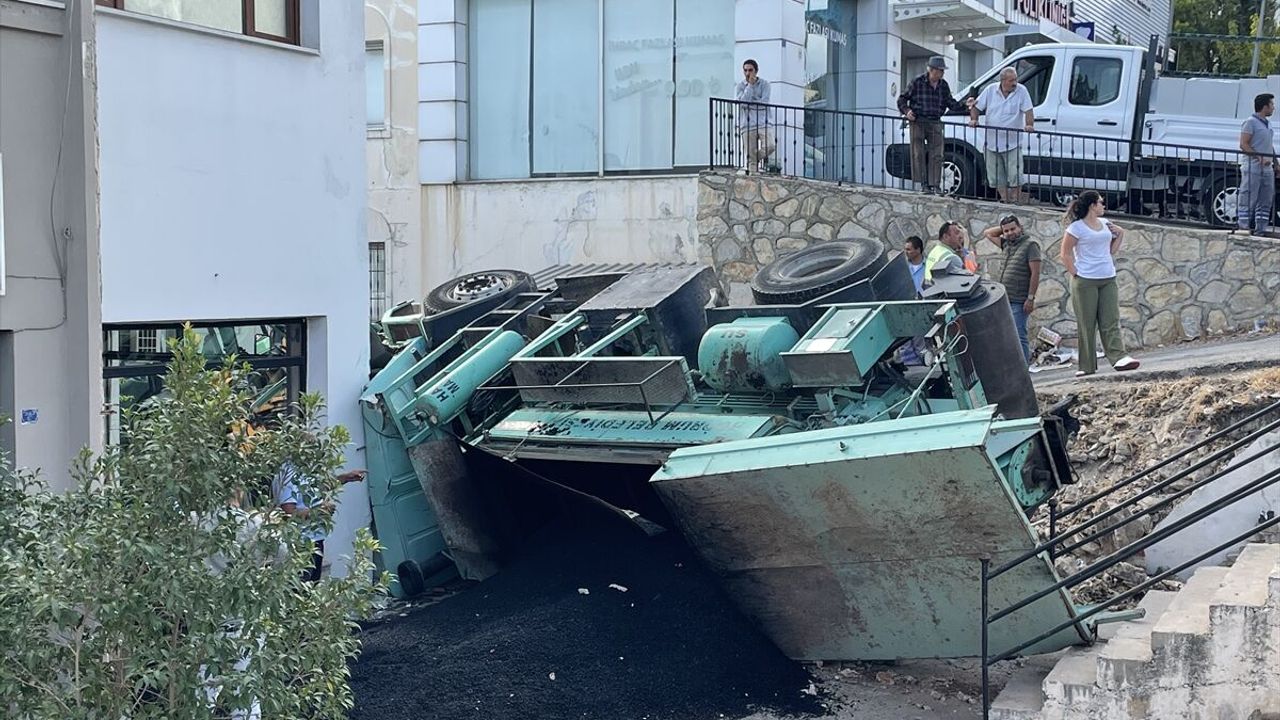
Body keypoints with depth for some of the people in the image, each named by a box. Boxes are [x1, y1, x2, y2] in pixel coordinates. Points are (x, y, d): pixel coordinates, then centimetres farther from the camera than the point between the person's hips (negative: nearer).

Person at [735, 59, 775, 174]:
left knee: (769, 146, -22)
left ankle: (757, 158, 8)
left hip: (763, 123, 0)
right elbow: (742, 102, -10)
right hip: (747, 125, 0)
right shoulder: (740, 86, 8)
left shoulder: (764, 84, 7)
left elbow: (764, 103, -6)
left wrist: (749, 104, -6)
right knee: (751, 157, -3)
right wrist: (750, 85, -9)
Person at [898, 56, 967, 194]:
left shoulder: (943, 85, 8)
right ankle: (924, 184, 2)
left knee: (936, 155, -3)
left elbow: (951, 103, 12)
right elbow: (902, 99, 4)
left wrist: (964, 105, -4)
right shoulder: (917, 82, -4)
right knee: (919, 153, -3)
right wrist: (906, 111, -12)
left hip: (935, 123, 3)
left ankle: (935, 184, -1)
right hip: (918, 122, -3)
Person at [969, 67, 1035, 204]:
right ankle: (1005, 199, 18)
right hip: (992, 142, 3)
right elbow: (976, 106, 7)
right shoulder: (991, 90, 2)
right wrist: (974, 120, -10)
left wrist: (1029, 125, -26)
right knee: (996, 177, 7)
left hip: (1012, 143, -3)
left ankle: (1015, 200, 3)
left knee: (1014, 176, -7)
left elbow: (1028, 110, -9)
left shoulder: (1021, 91, -4)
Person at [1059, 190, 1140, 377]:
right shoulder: (1076, 227, -5)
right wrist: (1075, 274, -10)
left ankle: (1119, 357, -13)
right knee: (1087, 324, 0)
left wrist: (1120, 235, 9)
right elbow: (1066, 254, -5)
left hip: (1108, 279, 5)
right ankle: (1087, 366, 5)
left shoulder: (1105, 224, 14)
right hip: (1085, 281, -5)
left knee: (1111, 321, -4)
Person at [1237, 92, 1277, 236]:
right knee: (1248, 199, -6)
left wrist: (1275, 163, 17)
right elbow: (1243, 144, -14)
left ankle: (1261, 228, 13)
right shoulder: (1251, 122, -7)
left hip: (1267, 168, 9)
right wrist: (1260, 158, -21)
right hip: (1252, 167, -9)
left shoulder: (1267, 123, 19)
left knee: (1266, 200, 8)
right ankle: (1244, 227, -3)